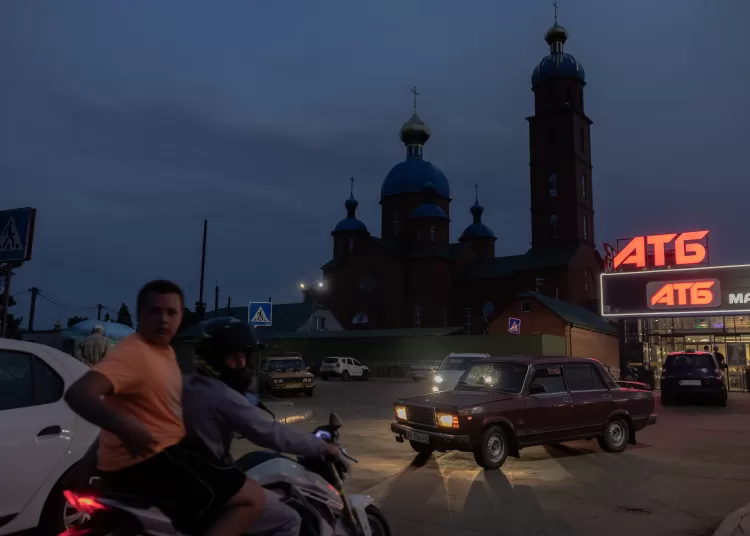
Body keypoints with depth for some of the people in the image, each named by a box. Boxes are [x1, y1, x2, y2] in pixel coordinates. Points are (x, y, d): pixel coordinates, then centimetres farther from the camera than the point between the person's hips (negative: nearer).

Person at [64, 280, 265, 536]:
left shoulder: (166, 351, 12)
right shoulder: (133, 352, -18)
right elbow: (77, 393, -32)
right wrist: (126, 428, -45)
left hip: (165, 453, 10)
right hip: (143, 462, -10)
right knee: (251, 498, -13)